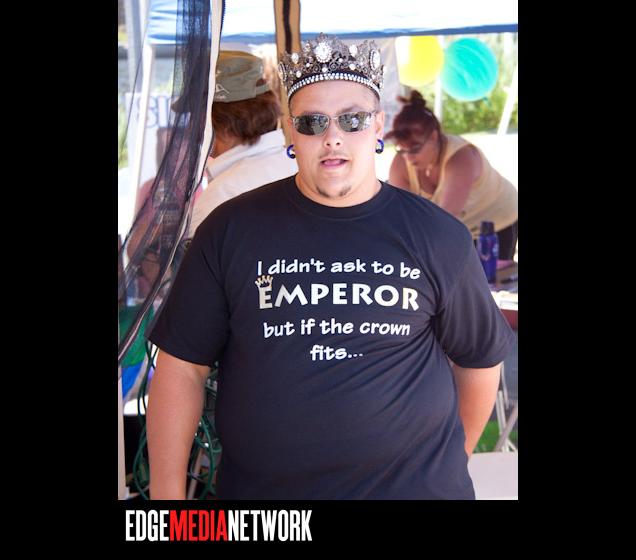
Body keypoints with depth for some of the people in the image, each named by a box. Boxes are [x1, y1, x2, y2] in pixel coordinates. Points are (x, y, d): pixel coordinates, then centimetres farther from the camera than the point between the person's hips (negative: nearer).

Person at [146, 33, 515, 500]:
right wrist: (167, 494, -6)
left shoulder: (440, 237, -3)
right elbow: (182, 367, -2)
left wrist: (453, 458, 15)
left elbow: (480, 359, 9)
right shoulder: (229, 231, -4)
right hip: (258, 487, 1)